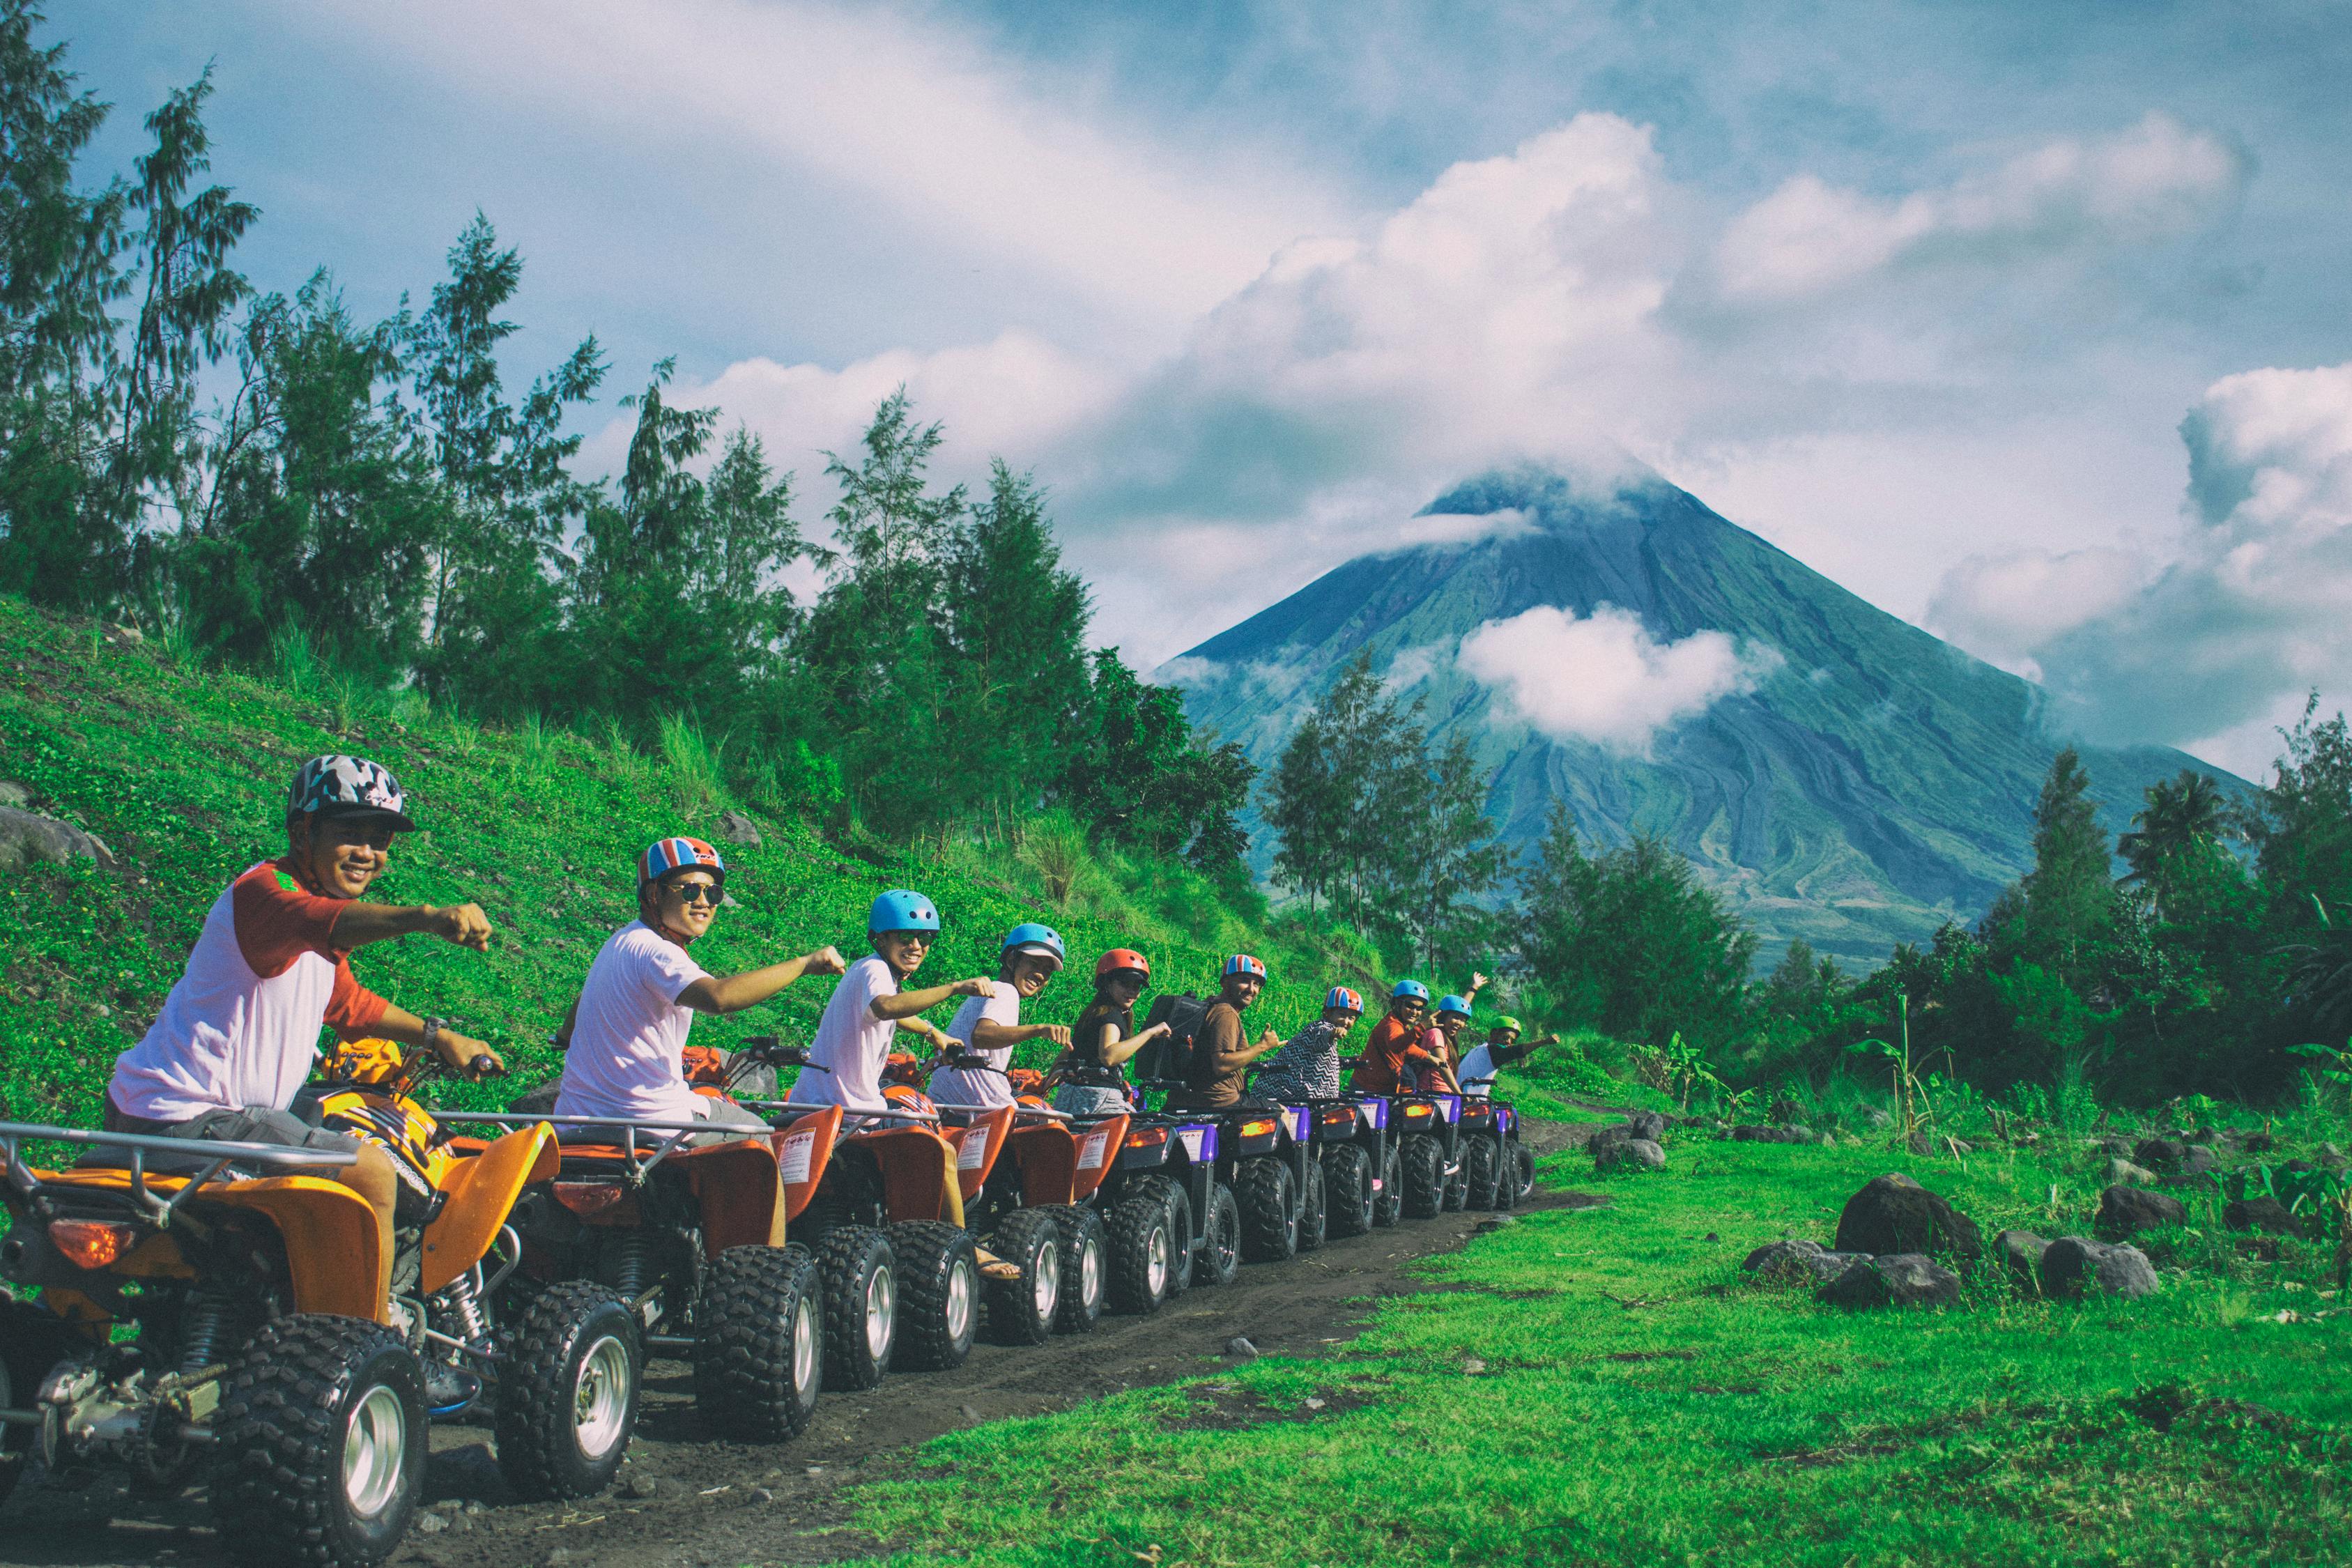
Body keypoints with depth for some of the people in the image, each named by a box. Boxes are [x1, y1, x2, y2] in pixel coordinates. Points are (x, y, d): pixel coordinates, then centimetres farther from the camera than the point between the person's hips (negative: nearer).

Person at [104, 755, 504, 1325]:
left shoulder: (322, 897, 15)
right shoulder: (264, 890, -18)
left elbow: (345, 1002, 31)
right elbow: (318, 921, -42)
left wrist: (436, 1036, 26)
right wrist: (425, 916, -59)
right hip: (188, 1120, -11)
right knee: (370, 1171, -13)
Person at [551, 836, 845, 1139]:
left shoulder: (622, 941, 11)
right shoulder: (654, 952, -22)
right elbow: (718, 997, -42)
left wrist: (566, 1035, 51)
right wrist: (804, 964, -38)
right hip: (645, 1122, -10)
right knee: (757, 1132, 12)